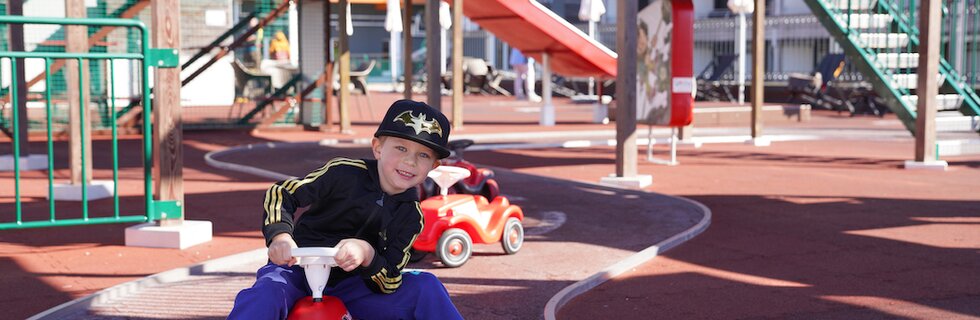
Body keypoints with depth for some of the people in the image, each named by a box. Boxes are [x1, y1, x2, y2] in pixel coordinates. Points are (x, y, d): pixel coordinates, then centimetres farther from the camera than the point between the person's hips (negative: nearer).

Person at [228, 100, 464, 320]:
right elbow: (281, 193, -13)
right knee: (266, 294, -35)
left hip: (349, 285, 3)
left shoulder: (411, 215, -5)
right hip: (298, 268, -3)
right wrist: (280, 235, -32)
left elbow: (389, 281, -11)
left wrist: (367, 255, -32)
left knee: (426, 287, -15)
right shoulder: (345, 173, -13)